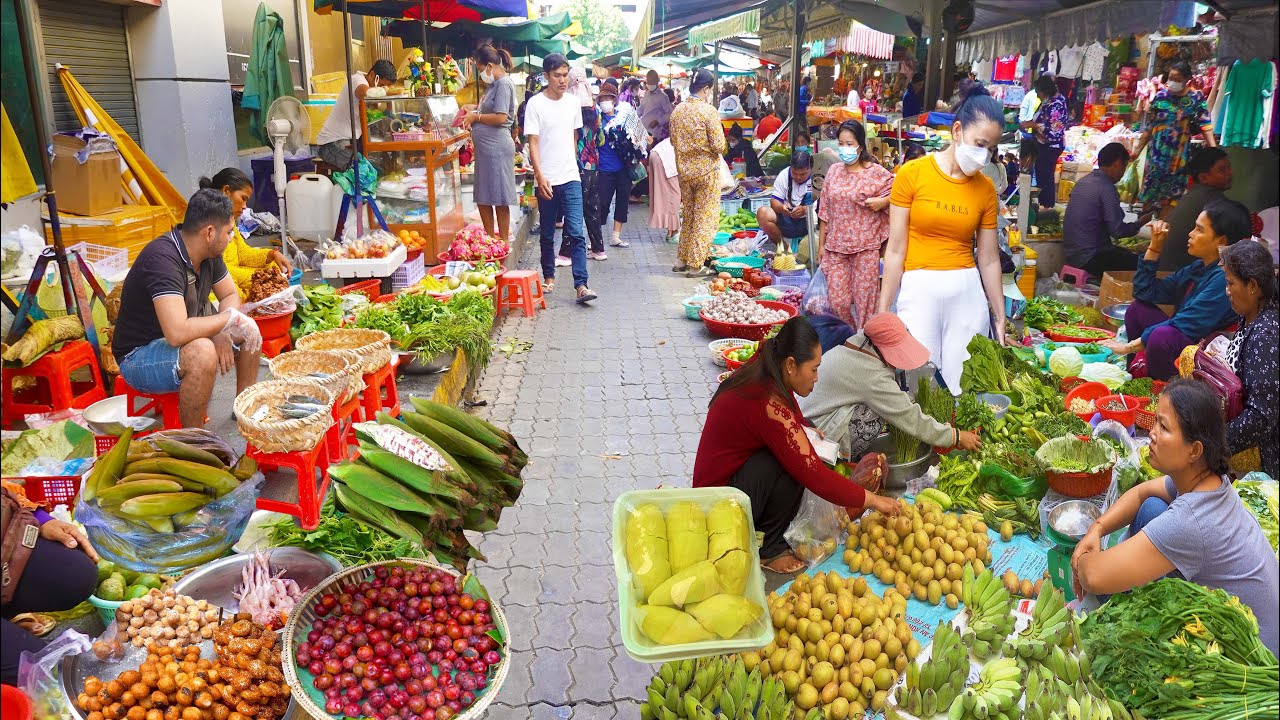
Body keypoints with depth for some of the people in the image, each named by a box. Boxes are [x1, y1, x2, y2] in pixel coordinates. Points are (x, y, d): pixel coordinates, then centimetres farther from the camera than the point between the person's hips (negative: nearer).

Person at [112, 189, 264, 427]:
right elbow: (177, 333, -41)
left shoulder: (208, 253, -4)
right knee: (202, 352, -36)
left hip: (182, 342, 9)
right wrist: (229, 318, -27)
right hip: (139, 356, -9)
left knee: (250, 331, 3)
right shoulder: (163, 258, -31)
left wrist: (222, 332, -13)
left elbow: (231, 296, 8)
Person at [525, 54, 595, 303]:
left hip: (571, 178, 2)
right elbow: (533, 143, -11)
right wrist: (540, 176, -21)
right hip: (546, 180, -2)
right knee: (547, 234, 11)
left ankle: (581, 285, -11)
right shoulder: (535, 104, -6)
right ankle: (549, 276, 27)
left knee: (577, 233, -8)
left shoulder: (573, 102, 7)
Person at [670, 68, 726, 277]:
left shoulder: (677, 110, 1)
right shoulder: (709, 111, -16)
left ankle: (681, 260, 23)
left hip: (685, 170, 6)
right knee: (705, 218, 4)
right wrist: (710, 148, 3)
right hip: (707, 170, -6)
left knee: (688, 216, 19)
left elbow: (673, 141, 10)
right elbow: (719, 146, -17)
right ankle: (696, 265, 5)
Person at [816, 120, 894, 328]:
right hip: (836, 246, 4)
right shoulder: (834, 171, 9)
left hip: (866, 246, -3)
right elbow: (824, 211, 12)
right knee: (836, 300, 2)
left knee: (865, 299, 1)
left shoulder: (876, 172, -3)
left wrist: (882, 201, -16)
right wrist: (822, 244, 11)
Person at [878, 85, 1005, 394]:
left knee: (963, 389, 5)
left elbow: (989, 259, 12)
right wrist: (882, 311, -4)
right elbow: (895, 251, -4)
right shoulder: (912, 174, -3)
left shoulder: (986, 188, 7)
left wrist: (1000, 318, 13)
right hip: (919, 290, -3)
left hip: (968, 291, 3)